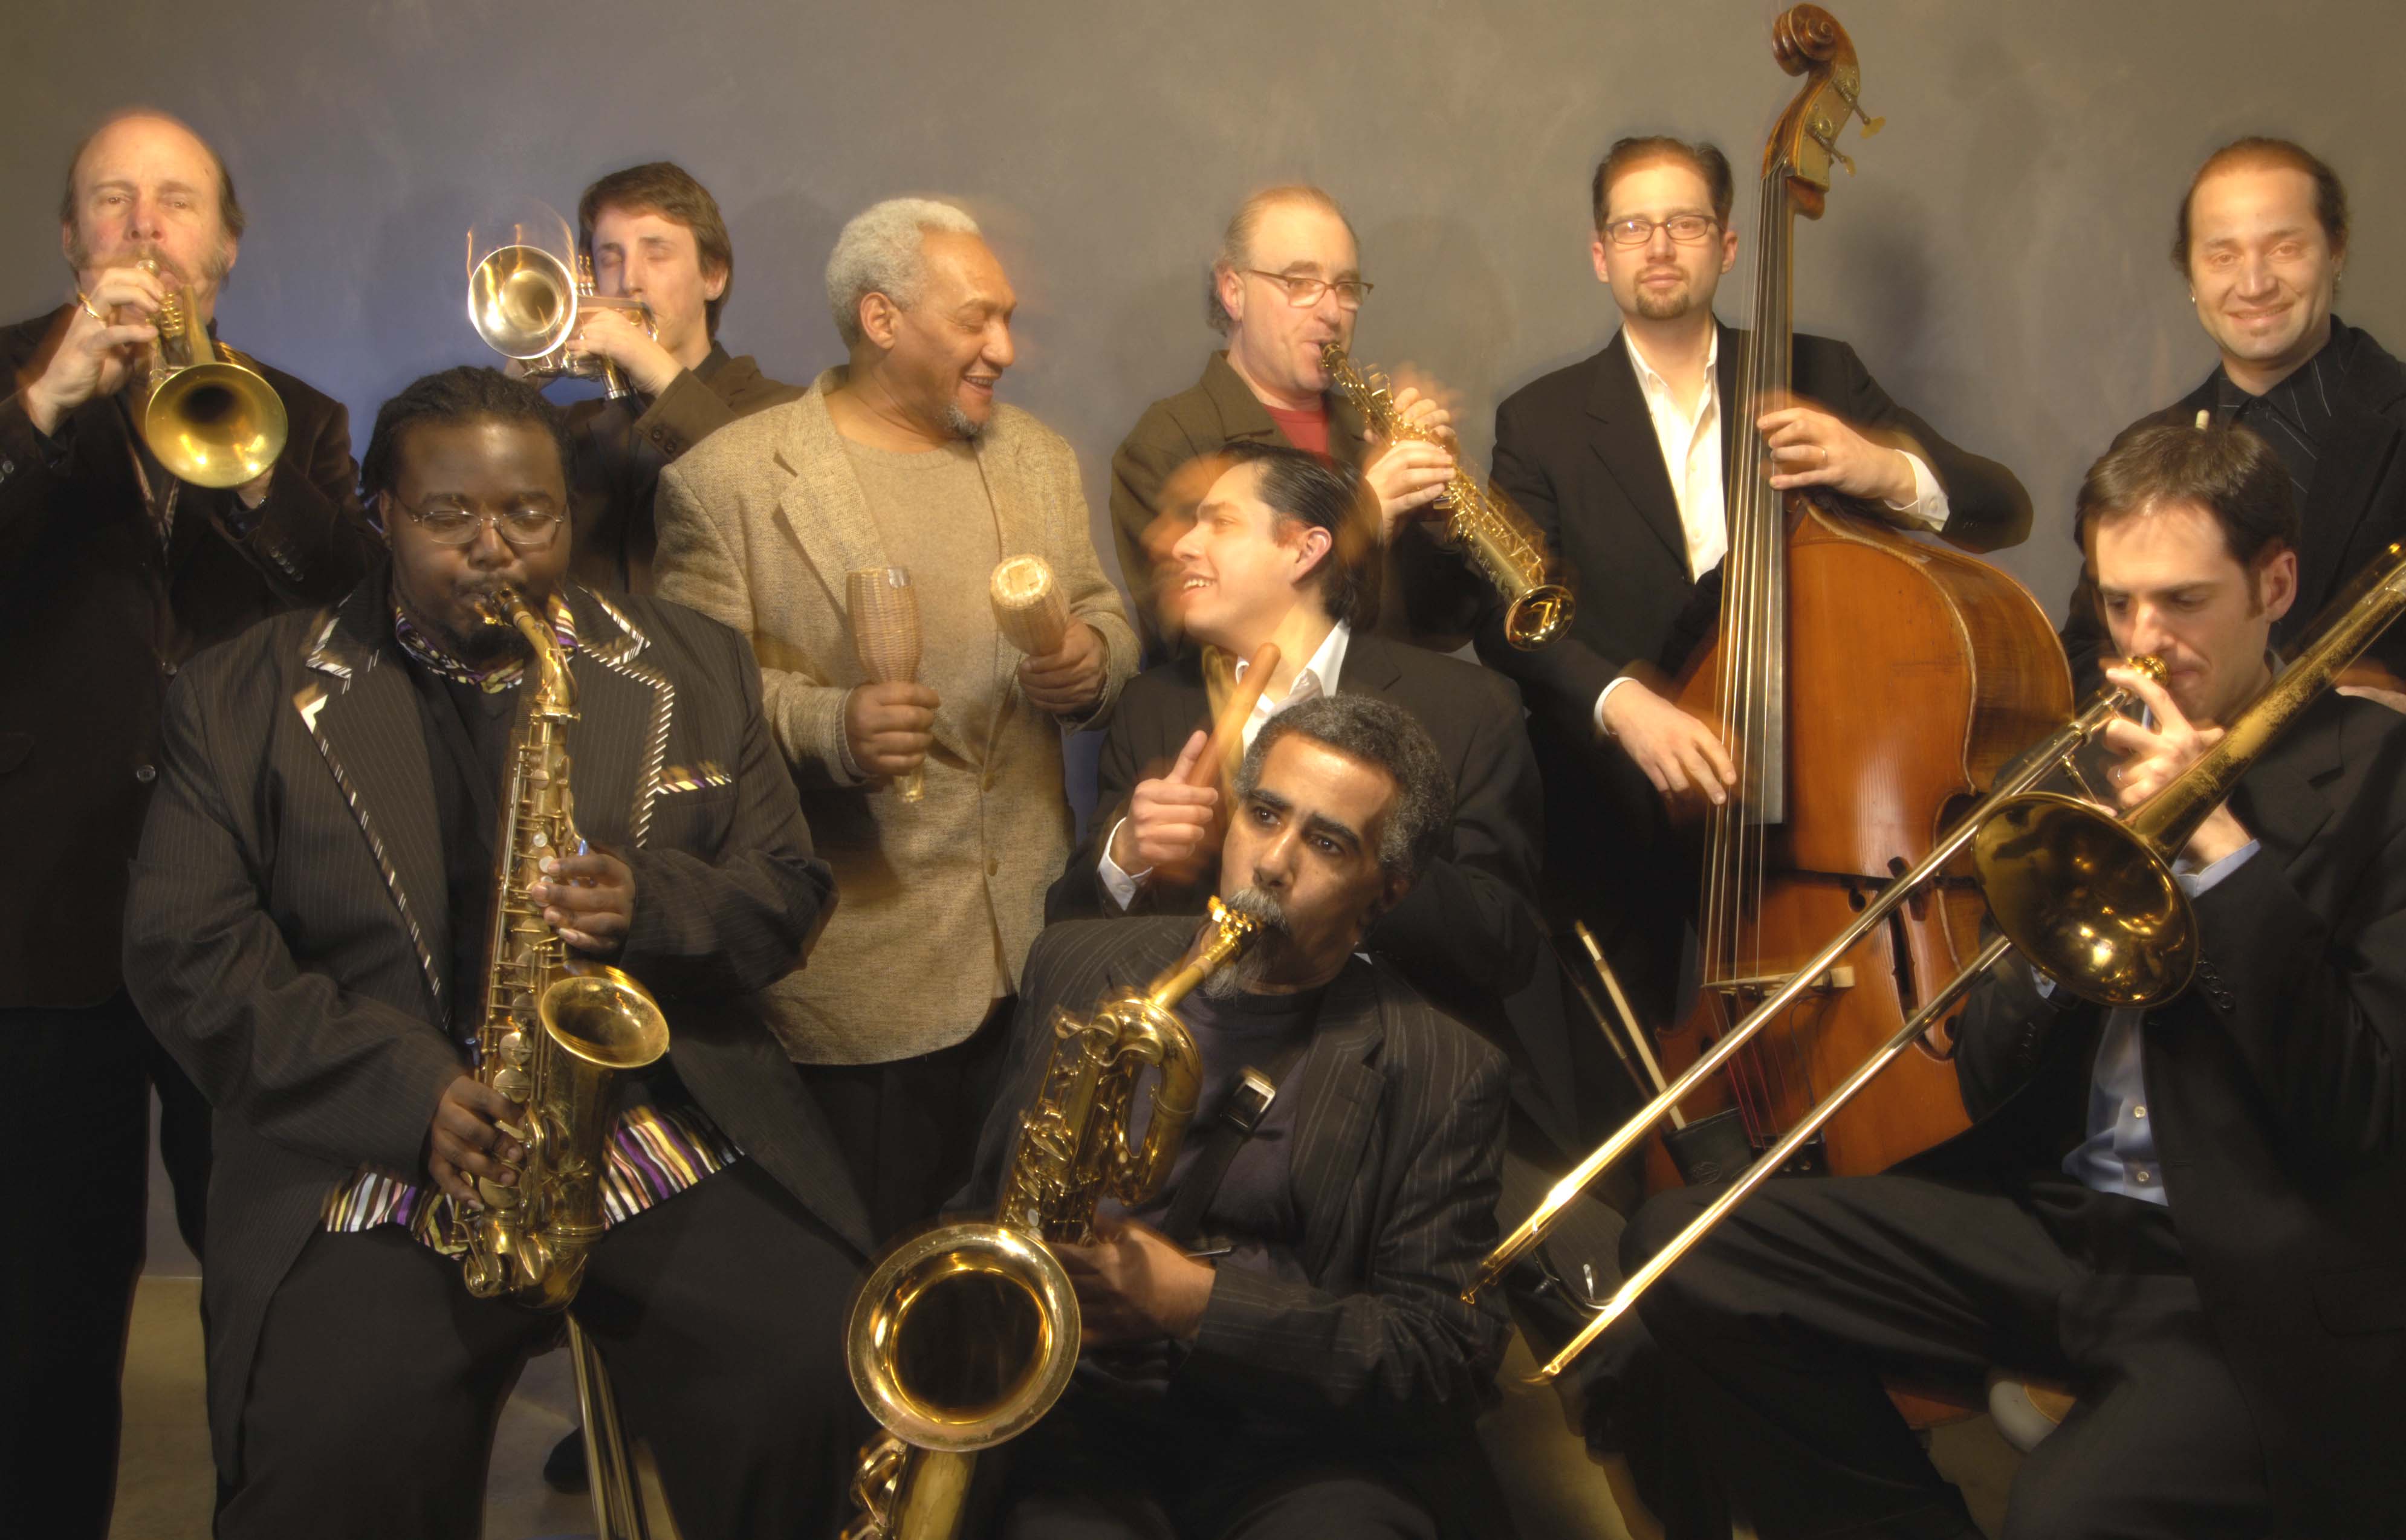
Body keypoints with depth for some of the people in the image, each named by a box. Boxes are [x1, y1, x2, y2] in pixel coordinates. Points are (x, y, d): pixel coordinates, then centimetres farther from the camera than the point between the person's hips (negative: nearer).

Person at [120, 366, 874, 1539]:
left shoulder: (693, 672, 14)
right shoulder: (244, 698, 8)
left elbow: (787, 893, 12)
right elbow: (186, 950, 0)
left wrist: (651, 906, -12)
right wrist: (409, 1091, -14)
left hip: (671, 1144, 2)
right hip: (371, 1163, -1)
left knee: (819, 1382, -22)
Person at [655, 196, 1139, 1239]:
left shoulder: (1039, 459, 14)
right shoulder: (727, 481, -5)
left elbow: (1106, 620, 18)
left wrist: (1092, 658, -6)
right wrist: (827, 724, -24)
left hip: (1036, 946, 5)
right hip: (855, 967, -5)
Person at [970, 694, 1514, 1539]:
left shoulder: (1444, 1075, 1)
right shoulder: (1076, 967, 12)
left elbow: (1446, 1357, -4)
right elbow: (985, 1207, 21)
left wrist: (1197, 1300, -15)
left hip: (1305, 1446, 0)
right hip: (1086, 1416, 1)